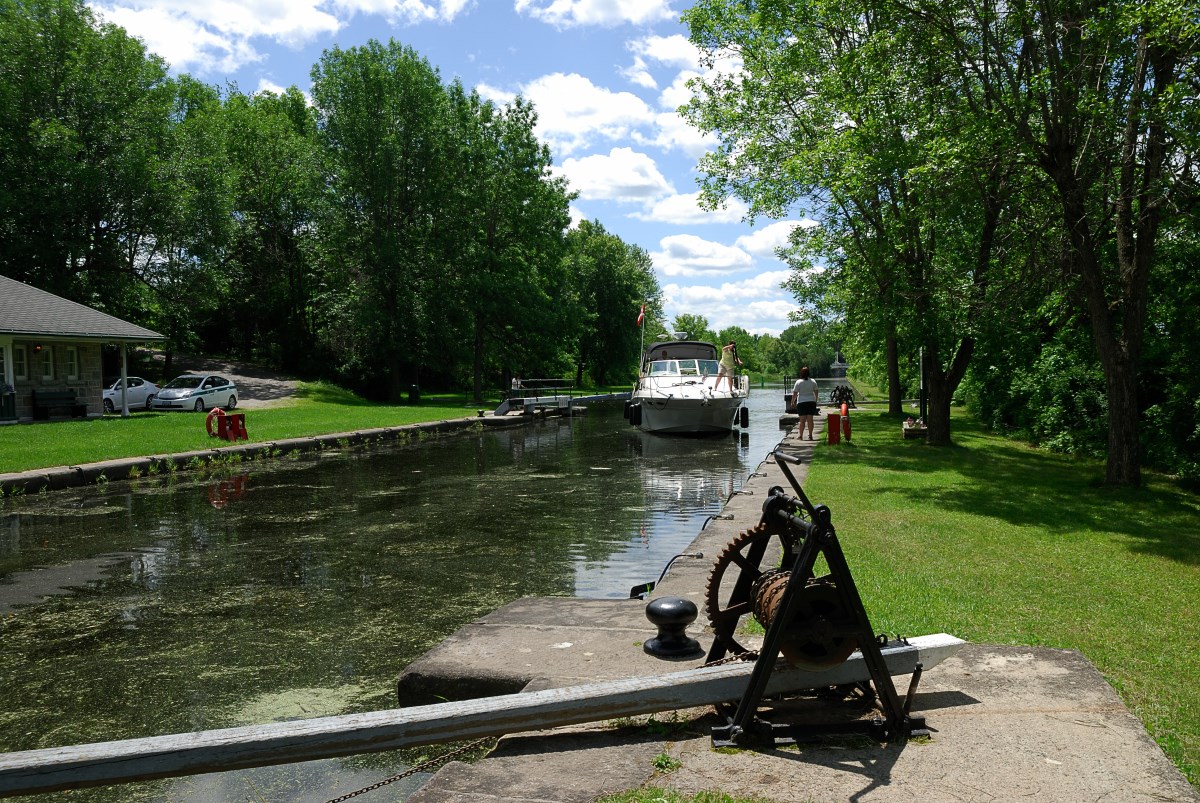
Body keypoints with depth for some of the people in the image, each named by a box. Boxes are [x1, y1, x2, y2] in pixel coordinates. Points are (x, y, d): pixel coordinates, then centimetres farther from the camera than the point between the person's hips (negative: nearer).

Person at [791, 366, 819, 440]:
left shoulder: (798, 382, -6)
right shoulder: (813, 381, 4)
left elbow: (794, 393, -4)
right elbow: (816, 392, 11)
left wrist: (792, 402, 7)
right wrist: (816, 401, 24)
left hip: (801, 403, -3)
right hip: (811, 402, 3)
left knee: (802, 420, -1)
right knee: (810, 419, 4)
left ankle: (801, 436, 1)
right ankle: (810, 435, 5)